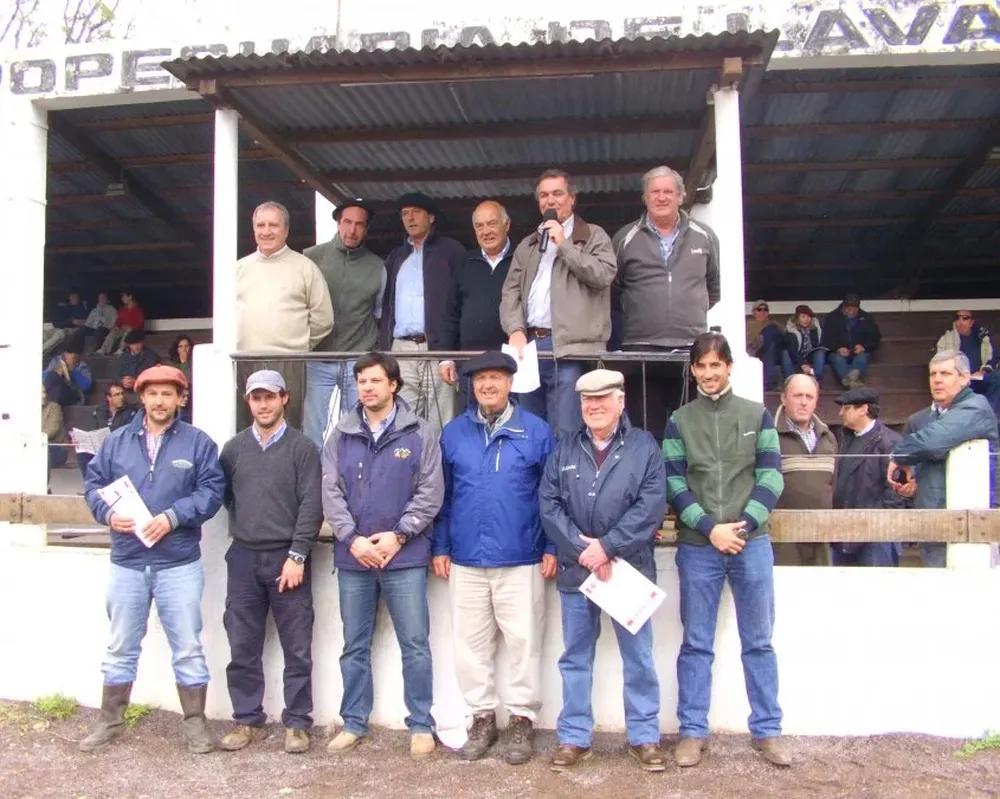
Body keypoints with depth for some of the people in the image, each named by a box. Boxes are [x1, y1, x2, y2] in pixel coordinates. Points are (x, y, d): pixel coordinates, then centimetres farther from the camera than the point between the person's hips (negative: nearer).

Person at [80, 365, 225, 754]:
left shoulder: (198, 442, -1)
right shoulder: (116, 441, 7)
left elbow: (211, 490, -8)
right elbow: (94, 483, 7)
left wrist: (173, 517, -20)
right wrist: (108, 513, -12)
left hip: (179, 564, -2)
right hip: (126, 564, 3)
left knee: (188, 648, 4)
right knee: (120, 648, 15)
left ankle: (195, 722, 17)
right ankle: (110, 721, 29)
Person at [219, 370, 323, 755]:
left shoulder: (302, 447, 0)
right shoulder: (233, 448, 11)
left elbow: (312, 506, -6)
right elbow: (221, 497, 11)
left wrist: (297, 555, -12)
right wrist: (240, 535, -2)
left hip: (287, 558, -3)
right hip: (243, 558, 3)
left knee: (297, 649, 3)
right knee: (243, 648, 8)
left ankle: (297, 724, 13)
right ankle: (247, 721, 20)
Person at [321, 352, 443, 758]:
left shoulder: (420, 433, -1)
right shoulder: (340, 436, 7)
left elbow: (430, 491, -5)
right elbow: (331, 493, 2)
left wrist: (398, 535, -13)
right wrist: (353, 539, -11)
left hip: (405, 557, -3)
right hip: (352, 558, 3)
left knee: (415, 645, 3)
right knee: (354, 646, 13)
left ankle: (421, 725, 16)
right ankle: (353, 723, 26)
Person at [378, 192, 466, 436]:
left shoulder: (451, 251, 7)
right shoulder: (395, 257, 23)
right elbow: (386, 303, 23)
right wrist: (384, 344, 11)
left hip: (438, 347, -4)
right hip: (401, 348, 4)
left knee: (439, 423, -5)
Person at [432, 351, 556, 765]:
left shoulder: (536, 431, -1)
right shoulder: (453, 432, 6)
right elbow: (442, 495, 8)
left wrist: (552, 547, -4)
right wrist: (440, 547, 5)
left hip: (520, 559, -2)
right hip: (466, 560, 3)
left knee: (523, 642, 4)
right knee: (471, 643, 10)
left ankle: (522, 719, 18)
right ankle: (482, 717, 25)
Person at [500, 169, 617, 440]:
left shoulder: (593, 236, 8)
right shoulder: (526, 245, 22)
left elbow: (604, 274, -9)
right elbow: (511, 292, 12)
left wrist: (564, 245, -7)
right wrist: (516, 330, -5)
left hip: (569, 348, -5)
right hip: (529, 345, 5)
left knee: (565, 436, -9)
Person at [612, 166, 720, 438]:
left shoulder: (704, 237, 9)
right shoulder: (625, 238, 6)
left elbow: (717, 283, 19)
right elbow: (612, 288, 12)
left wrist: (699, 314, 15)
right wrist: (637, 314, 10)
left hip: (693, 348, 1)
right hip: (641, 348, -1)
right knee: (645, 430, 1)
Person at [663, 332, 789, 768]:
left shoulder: (758, 415, 6)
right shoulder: (679, 421, 5)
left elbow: (771, 477, 0)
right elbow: (673, 484, -1)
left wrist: (743, 526, -12)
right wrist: (710, 528, -13)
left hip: (752, 543, 0)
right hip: (697, 547, 0)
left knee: (759, 642, 8)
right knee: (696, 643, 6)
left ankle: (767, 730, 19)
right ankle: (692, 731, 16)